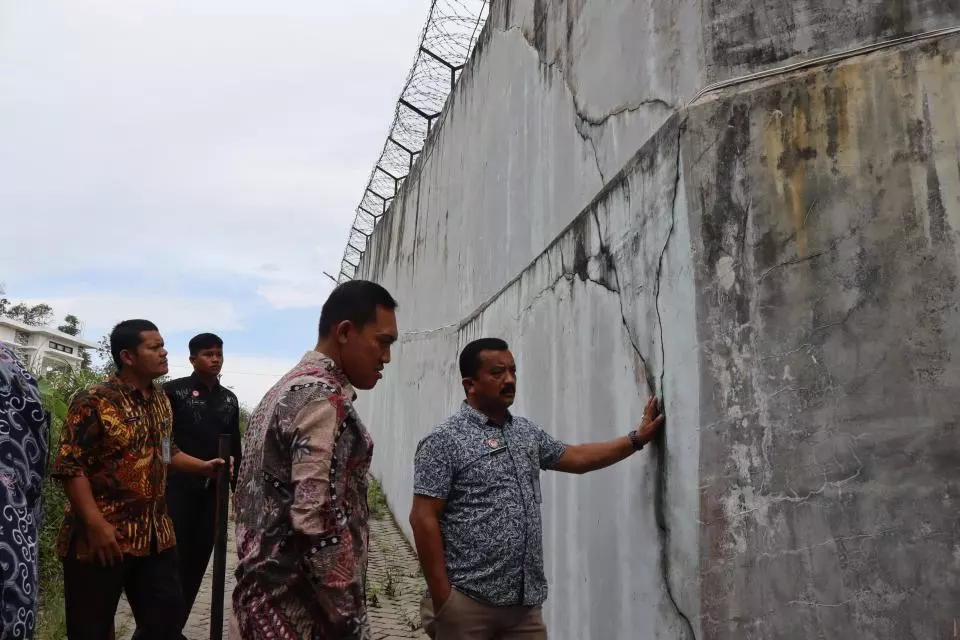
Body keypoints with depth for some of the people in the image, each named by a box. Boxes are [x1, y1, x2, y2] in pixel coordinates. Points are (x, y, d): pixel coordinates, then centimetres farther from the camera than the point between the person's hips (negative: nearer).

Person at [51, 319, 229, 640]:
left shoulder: (161, 401, 10)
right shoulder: (93, 401, -14)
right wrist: (95, 524, -22)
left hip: (155, 535, 7)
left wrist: (203, 466, 12)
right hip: (103, 537, -7)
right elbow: (69, 466, -17)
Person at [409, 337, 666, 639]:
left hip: (525, 601, 6)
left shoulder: (527, 432, 13)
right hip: (467, 601, -6)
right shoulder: (444, 441, -9)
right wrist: (442, 597, -16)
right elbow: (423, 519, -12)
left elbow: (575, 458, 24)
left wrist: (638, 437, 20)